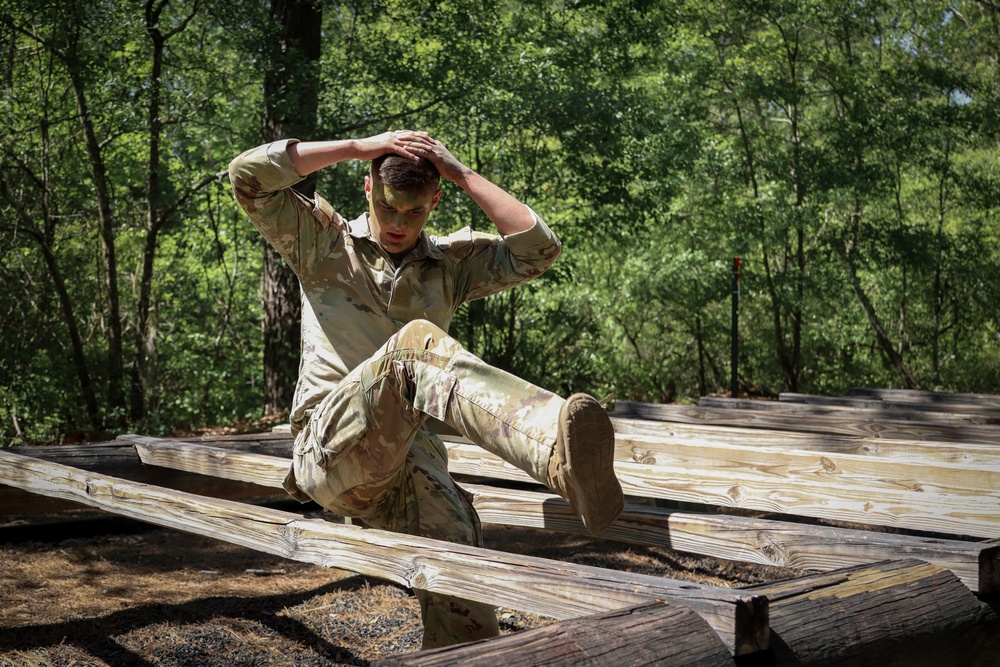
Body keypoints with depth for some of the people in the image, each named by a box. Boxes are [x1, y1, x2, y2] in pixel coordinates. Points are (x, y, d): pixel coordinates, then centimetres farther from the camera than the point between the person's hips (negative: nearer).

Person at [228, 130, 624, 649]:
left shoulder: (451, 263, 20)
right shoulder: (326, 243, 14)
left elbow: (537, 248, 5)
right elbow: (248, 174, 2)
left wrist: (463, 174, 6)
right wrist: (359, 147, 1)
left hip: (407, 456, 5)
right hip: (330, 447, -4)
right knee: (417, 342, -34)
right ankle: (559, 451, -61)